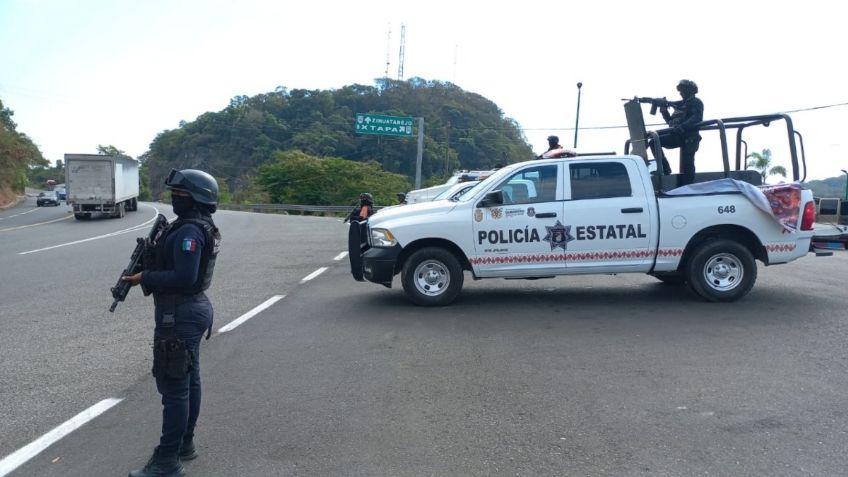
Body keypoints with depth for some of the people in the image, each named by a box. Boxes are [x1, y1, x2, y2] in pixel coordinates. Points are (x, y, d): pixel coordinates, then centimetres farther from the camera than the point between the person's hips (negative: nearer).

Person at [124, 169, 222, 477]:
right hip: (193, 308, 11)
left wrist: (144, 278, -17)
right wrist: (151, 256, 4)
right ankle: (185, 443, 30)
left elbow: (184, 277, -27)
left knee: (173, 386, -4)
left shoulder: (189, 231, -20)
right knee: (189, 380, 17)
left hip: (179, 314, -11)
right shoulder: (202, 228, 11)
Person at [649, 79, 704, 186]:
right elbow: (671, 122, 24)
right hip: (677, 134, 8)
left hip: (688, 137, -8)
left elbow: (696, 119, -15)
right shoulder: (680, 104, 25)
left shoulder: (696, 103, 2)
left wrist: (681, 127, -28)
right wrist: (665, 112, 5)